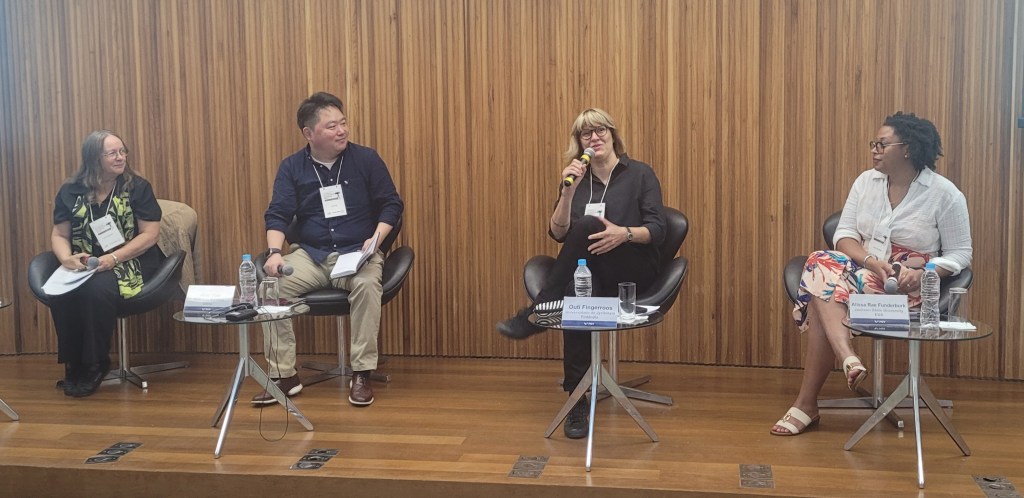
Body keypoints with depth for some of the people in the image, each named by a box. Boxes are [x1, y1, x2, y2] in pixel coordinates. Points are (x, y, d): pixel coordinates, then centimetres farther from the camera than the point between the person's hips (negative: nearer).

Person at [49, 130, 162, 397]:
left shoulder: (137, 187, 0)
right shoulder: (70, 192, 8)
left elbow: (150, 234, -7)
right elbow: (59, 235, 9)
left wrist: (113, 258, -19)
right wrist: (66, 258, -15)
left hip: (128, 264, -3)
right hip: (83, 267, 3)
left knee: (97, 289, -35)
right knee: (60, 294, -30)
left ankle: (95, 365, -15)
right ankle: (73, 363, -8)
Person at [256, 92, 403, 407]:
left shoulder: (366, 159, 2)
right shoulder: (292, 167, 5)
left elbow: (392, 204, 5)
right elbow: (277, 215, 1)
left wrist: (376, 238, -13)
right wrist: (275, 252, -18)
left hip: (357, 253, -2)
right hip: (310, 254, 2)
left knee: (367, 284, -36)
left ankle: (362, 374, -23)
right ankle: (284, 375, -12)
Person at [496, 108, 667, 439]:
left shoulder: (640, 174, 5)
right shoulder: (577, 180, 14)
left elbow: (657, 230, -6)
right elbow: (558, 233, 2)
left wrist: (624, 233, -26)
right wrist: (568, 191, -12)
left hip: (633, 273, -2)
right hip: (589, 272, 3)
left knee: (587, 226, -32)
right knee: (574, 298, -36)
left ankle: (536, 313, -28)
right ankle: (578, 405, -31)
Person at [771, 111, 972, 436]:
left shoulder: (945, 194, -3)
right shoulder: (866, 181, 9)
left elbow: (960, 253, 0)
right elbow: (844, 234, 4)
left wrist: (924, 273, -20)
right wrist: (871, 261, -17)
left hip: (907, 285, -5)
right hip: (863, 269, 5)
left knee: (824, 298, -31)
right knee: (821, 266, -32)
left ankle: (806, 404, -29)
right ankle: (849, 359, -49)